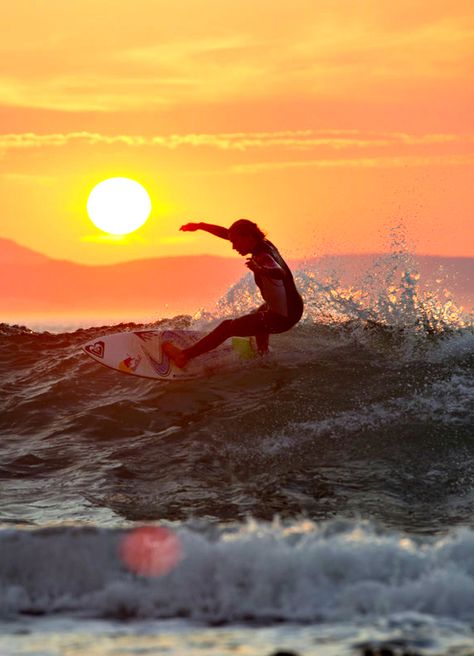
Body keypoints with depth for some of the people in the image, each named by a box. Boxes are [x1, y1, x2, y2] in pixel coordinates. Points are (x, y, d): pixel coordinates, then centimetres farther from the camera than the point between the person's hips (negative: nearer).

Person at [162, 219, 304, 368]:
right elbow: (227, 233, 11)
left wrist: (260, 270, -68)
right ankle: (262, 353, 55)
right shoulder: (265, 244, 1)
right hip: (293, 308, 9)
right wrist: (199, 226, 10)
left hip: (281, 319, -9)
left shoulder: (264, 258, -26)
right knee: (259, 314, 42)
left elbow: (280, 273, -50)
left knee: (228, 327, -4)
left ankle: (184, 356, 2)